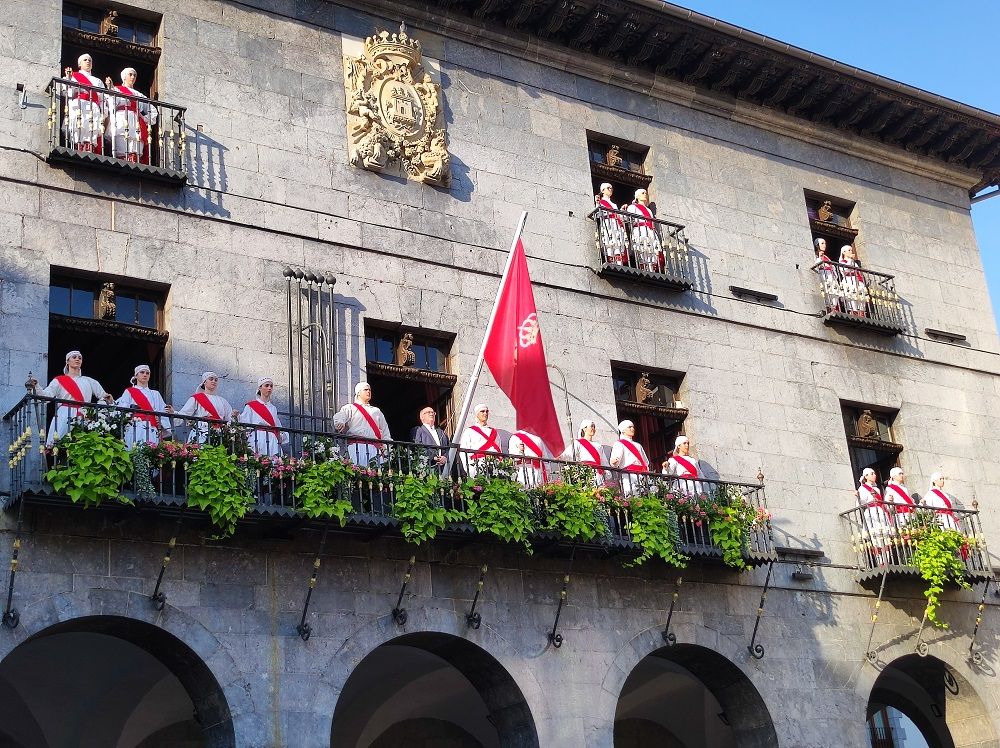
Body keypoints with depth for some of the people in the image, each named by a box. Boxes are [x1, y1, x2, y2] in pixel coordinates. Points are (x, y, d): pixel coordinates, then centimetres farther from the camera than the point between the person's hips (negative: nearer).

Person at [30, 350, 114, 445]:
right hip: (64, 417, -2)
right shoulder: (59, 380, 14)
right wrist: (35, 387, -18)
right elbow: (46, 395, 0)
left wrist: (108, 400, -3)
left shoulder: (89, 381, 22)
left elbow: (104, 396, 20)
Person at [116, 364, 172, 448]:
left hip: (152, 430, 3)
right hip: (135, 429, -3)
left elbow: (163, 411, 16)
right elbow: (122, 409, 2)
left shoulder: (155, 394, 25)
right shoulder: (129, 392, 15)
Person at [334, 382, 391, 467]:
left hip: (375, 447, 4)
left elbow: (385, 430, 25)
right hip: (357, 446, -4)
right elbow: (339, 419, -5)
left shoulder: (376, 411, 30)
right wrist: (339, 425, -30)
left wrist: (386, 447, 9)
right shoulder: (349, 408, 15)